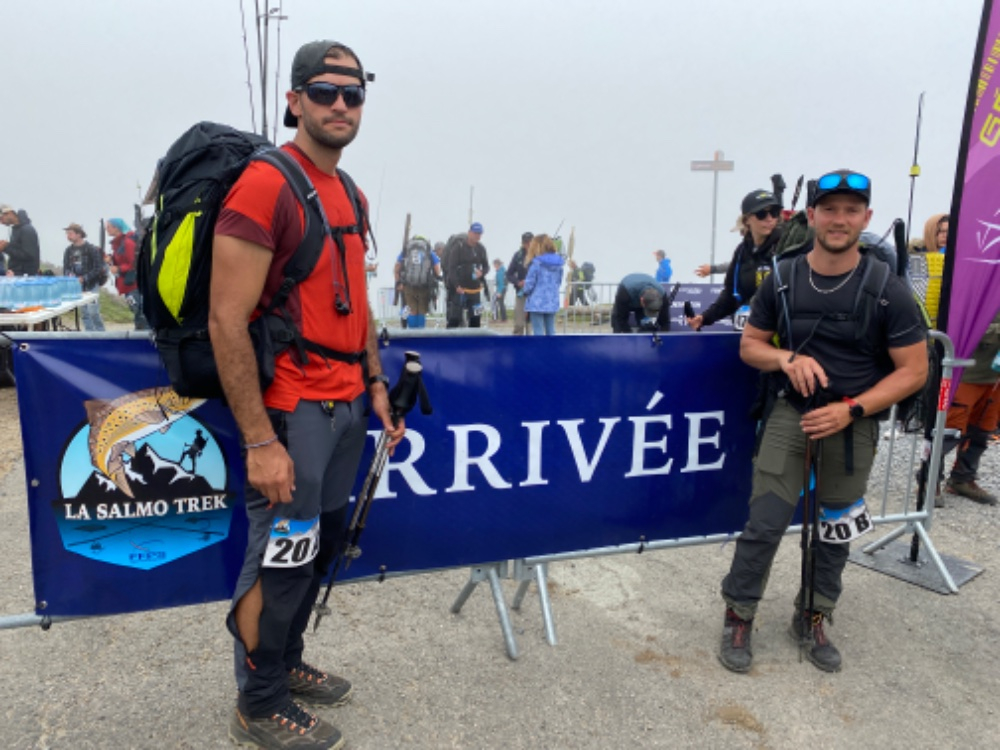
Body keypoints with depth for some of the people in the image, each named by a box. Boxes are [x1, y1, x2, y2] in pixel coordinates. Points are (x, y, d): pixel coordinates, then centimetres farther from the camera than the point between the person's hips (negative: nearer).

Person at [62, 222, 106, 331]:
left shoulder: (92, 249, -10)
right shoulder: (69, 251, 7)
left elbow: (98, 268, -14)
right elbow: (66, 268, 11)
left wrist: (84, 278, -22)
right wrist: (69, 275, -12)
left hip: (92, 285, -6)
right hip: (78, 286, 6)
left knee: (93, 312, -12)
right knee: (84, 313, 8)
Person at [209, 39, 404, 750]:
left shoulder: (350, 194, 13)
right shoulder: (266, 184, -14)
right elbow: (227, 322, -19)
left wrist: (377, 386, 16)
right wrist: (260, 441, -21)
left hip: (347, 405, 9)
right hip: (292, 410, -9)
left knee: (324, 543, 18)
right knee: (282, 557, 3)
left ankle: (285, 663, 39)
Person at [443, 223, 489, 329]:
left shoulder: (481, 248, 8)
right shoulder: (458, 246, -8)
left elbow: (486, 266, 17)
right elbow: (451, 268, -11)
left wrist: (481, 272, -8)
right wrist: (456, 285, -21)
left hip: (475, 288, 6)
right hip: (459, 289, -6)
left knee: (476, 318, 10)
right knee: (454, 318, -8)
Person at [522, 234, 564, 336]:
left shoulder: (536, 262, -13)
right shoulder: (558, 263, 6)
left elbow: (529, 283, -9)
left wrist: (525, 291, 11)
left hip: (537, 302, -6)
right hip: (553, 302, 6)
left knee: (539, 333, -1)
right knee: (551, 332, 13)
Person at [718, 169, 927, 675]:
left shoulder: (887, 289, -8)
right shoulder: (782, 279, -3)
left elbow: (913, 371, -6)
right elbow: (749, 346, 5)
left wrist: (851, 410, -18)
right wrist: (787, 358, -17)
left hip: (853, 423, 0)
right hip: (791, 413, 0)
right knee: (765, 523, -5)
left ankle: (812, 619, 33)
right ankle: (739, 618, 14)